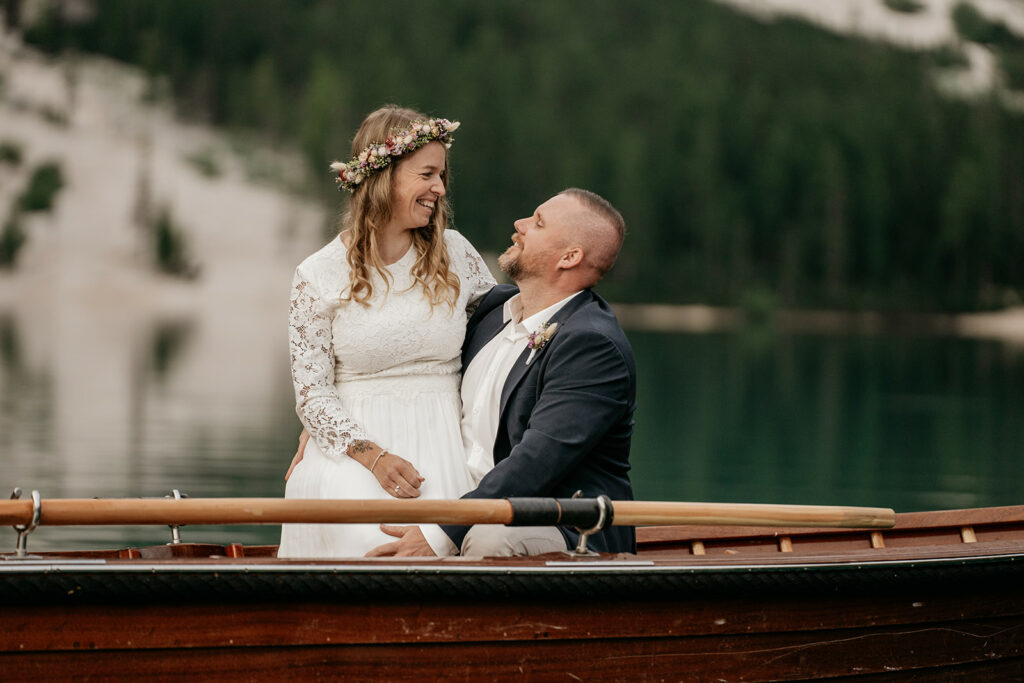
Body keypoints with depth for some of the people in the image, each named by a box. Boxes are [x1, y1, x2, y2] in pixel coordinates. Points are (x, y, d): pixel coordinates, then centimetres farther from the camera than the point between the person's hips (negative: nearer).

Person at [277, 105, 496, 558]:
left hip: (441, 453, 2)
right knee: (366, 542, -27)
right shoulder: (319, 276, 2)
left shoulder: (454, 254, 9)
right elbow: (312, 393, -2)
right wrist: (373, 456, -15)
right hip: (352, 456, -2)